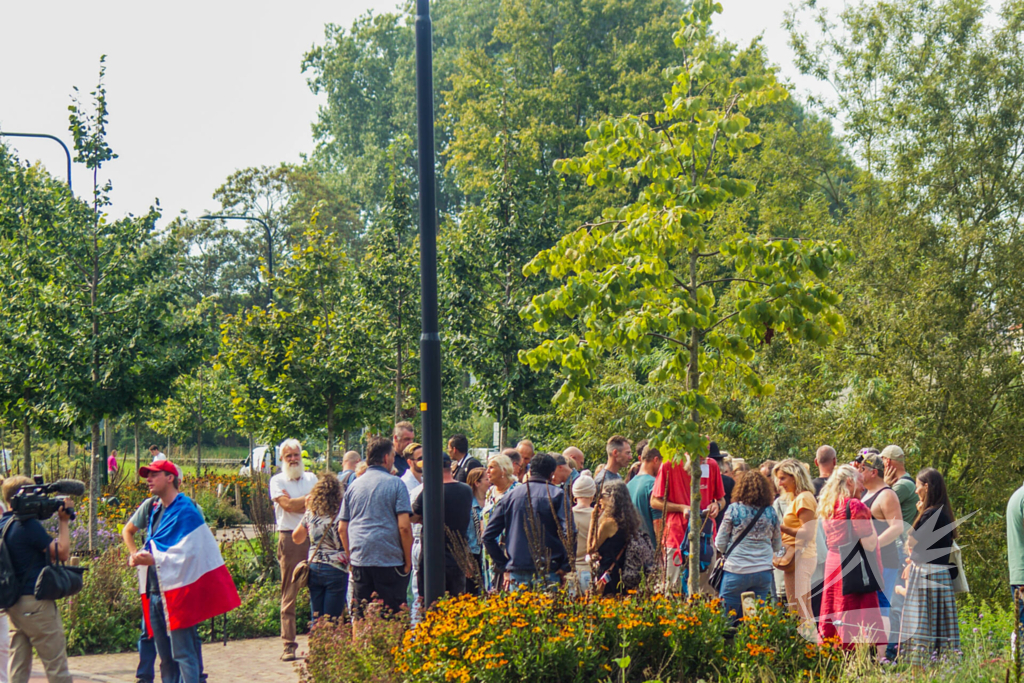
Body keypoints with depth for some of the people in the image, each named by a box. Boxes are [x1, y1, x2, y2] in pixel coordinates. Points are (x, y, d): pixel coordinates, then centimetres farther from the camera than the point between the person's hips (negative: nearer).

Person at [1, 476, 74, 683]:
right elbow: (62, 552, -14)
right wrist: (63, 522, -3)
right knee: (56, 665, -2)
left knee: (18, 665, 9)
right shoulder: (28, 525, -16)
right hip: (35, 602, -9)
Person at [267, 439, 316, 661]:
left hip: (312, 535, 3)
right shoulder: (277, 481, 7)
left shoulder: (311, 478, 18)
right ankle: (289, 645, -2)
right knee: (289, 594, -3)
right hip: (289, 538, -3)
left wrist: (295, 503, -6)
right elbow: (287, 505, -9)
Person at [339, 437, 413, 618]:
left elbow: (342, 529, 12)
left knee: (360, 620, 6)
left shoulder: (354, 486, 12)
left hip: (359, 562, 4)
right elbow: (404, 526, -10)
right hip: (390, 560, -4)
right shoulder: (395, 484, -3)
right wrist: (408, 561, -2)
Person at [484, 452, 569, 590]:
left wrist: (504, 568, 12)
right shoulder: (556, 495, -1)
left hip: (516, 577, 3)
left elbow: (488, 536, 9)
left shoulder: (510, 496, 9)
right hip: (548, 576, -3)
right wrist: (565, 567, -5)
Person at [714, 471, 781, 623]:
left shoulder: (734, 510, -6)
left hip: (737, 571, -3)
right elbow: (777, 546, 14)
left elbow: (720, 544, -1)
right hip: (763, 573, 3)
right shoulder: (771, 513, 2)